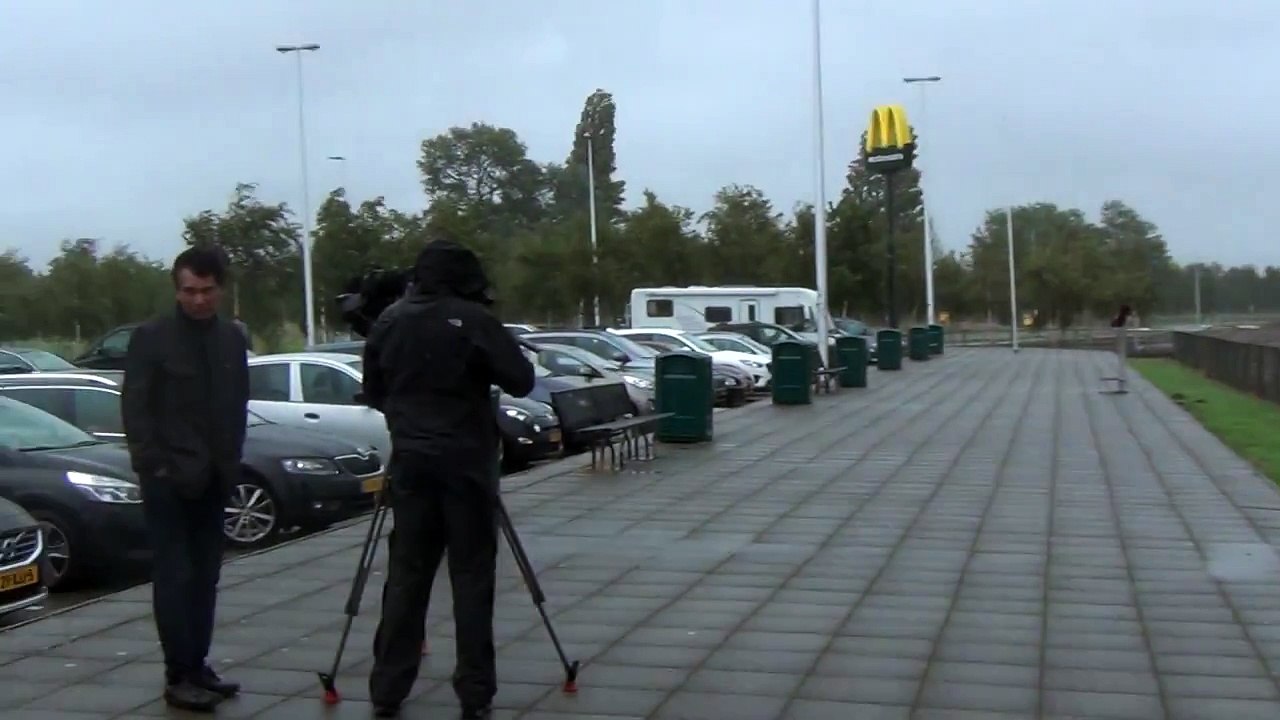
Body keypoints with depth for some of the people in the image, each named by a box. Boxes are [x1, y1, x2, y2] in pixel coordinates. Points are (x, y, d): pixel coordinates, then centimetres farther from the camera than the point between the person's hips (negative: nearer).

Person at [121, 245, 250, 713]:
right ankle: (179, 677, -1)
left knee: (205, 577, 8)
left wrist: (231, 462, 8)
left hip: (213, 478, 5)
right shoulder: (151, 337, -5)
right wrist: (153, 466, -13)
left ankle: (198, 666, 15)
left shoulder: (232, 339, 9)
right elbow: (134, 408, -7)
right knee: (174, 576, -5)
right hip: (169, 478, -5)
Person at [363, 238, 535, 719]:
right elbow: (521, 382, -9)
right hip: (466, 460, -4)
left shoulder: (388, 321, 5)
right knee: (472, 577, 2)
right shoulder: (473, 320, -10)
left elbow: (372, 392, 13)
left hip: (411, 460, 4)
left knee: (406, 574, 10)